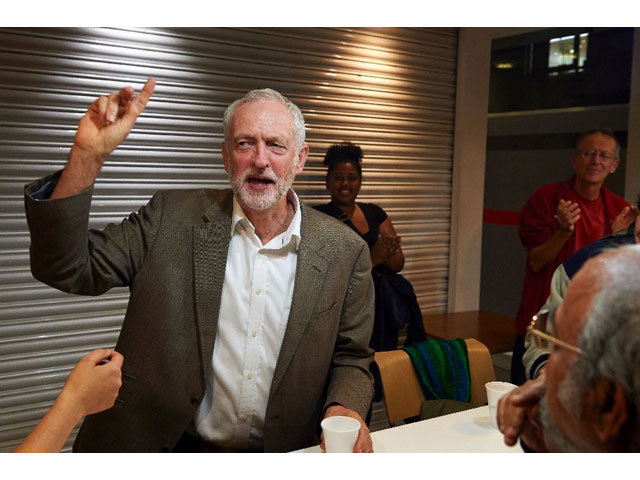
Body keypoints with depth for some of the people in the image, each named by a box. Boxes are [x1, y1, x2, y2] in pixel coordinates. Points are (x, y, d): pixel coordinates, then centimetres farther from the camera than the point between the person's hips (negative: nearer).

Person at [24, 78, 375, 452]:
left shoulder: (345, 252, 3)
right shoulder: (172, 218, 3)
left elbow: (351, 358, 11)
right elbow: (66, 269, -1)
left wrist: (345, 410, -10)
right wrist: (88, 153, -10)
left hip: (284, 452, 2)